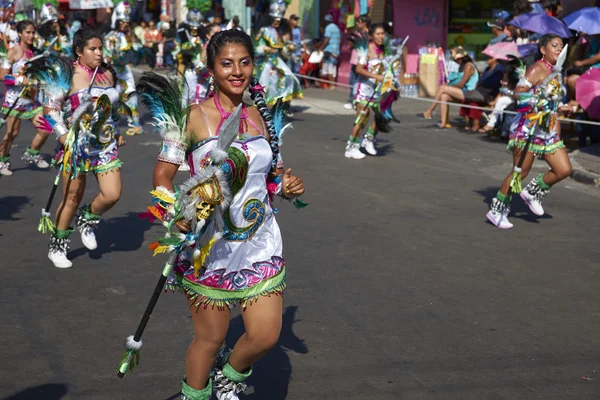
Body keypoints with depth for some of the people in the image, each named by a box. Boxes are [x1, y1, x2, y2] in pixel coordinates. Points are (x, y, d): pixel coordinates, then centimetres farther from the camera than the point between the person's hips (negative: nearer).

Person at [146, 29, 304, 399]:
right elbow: (163, 174, -9)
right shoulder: (193, 117, -9)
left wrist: (287, 187, -5)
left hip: (261, 241, 4)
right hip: (210, 244, -4)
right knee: (211, 337, 8)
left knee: (266, 336, 2)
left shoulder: (262, 116, 5)